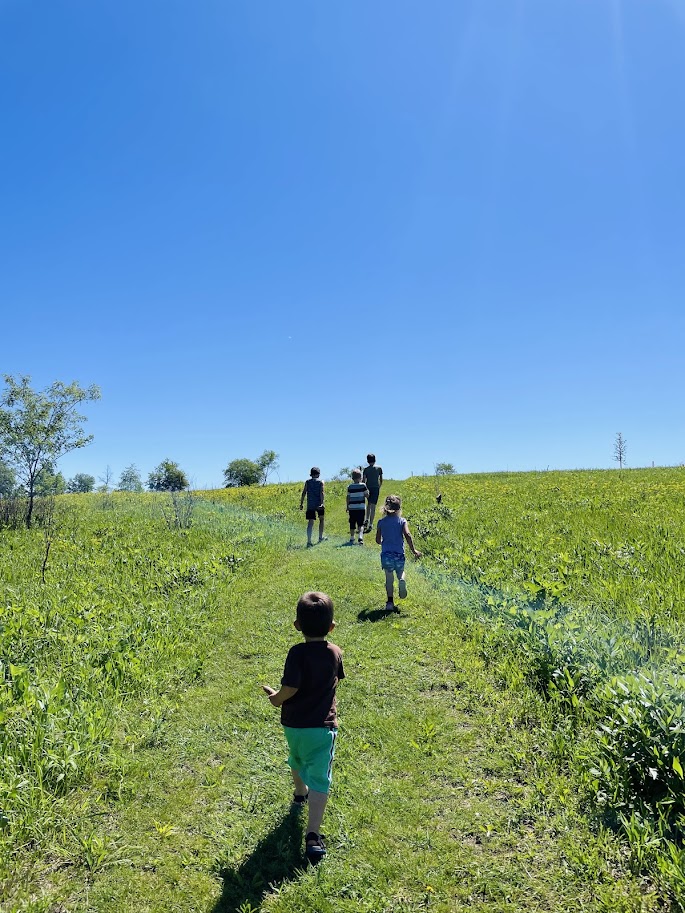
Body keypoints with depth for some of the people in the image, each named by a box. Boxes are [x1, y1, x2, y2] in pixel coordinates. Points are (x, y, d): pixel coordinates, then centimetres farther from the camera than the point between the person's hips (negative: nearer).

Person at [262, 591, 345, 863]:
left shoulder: (297, 653, -20)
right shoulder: (335, 652, -9)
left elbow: (290, 687, -25)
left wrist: (276, 698, -5)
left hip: (293, 723, 1)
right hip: (323, 725, -1)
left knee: (297, 760, 29)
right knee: (319, 778, 4)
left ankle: (300, 793, 56)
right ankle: (313, 836, -5)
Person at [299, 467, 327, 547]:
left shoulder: (307, 482, 8)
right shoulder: (321, 481, 2)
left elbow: (304, 493, 2)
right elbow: (321, 492, -11)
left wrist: (301, 504, 5)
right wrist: (322, 503, -19)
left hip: (310, 505, 1)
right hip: (319, 504, -1)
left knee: (310, 523, -2)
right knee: (321, 520, 21)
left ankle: (309, 541, -12)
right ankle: (320, 537, 30)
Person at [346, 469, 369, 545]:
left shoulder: (350, 487, -1)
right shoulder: (363, 485, -5)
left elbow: (348, 498, 2)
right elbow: (367, 495, -4)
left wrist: (347, 507, 11)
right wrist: (367, 490, 15)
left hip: (352, 508, 1)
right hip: (361, 508, -1)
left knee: (352, 524, 11)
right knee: (361, 524, 2)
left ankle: (352, 539, 18)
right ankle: (360, 537, -18)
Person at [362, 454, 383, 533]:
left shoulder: (365, 469, 1)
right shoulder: (379, 468, 3)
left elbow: (363, 480, -5)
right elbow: (381, 480, 7)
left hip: (368, 488, 1)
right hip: (376, 488, -1)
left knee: (369, 504, 22)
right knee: (373, 506, -2)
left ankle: (367, 519, 8)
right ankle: (370, 524, -7)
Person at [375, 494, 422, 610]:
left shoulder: (381, 522, 2)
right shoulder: (402, 521, -2)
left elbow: (378, 540, 6)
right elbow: (407, 535, -16)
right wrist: (413, 550, -11)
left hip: (386, 554, 0)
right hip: (399, 554, 0)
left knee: (389, 578, 11)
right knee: (401, 572, 24)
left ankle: (390, 601, 4)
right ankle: (402, 580, -9)